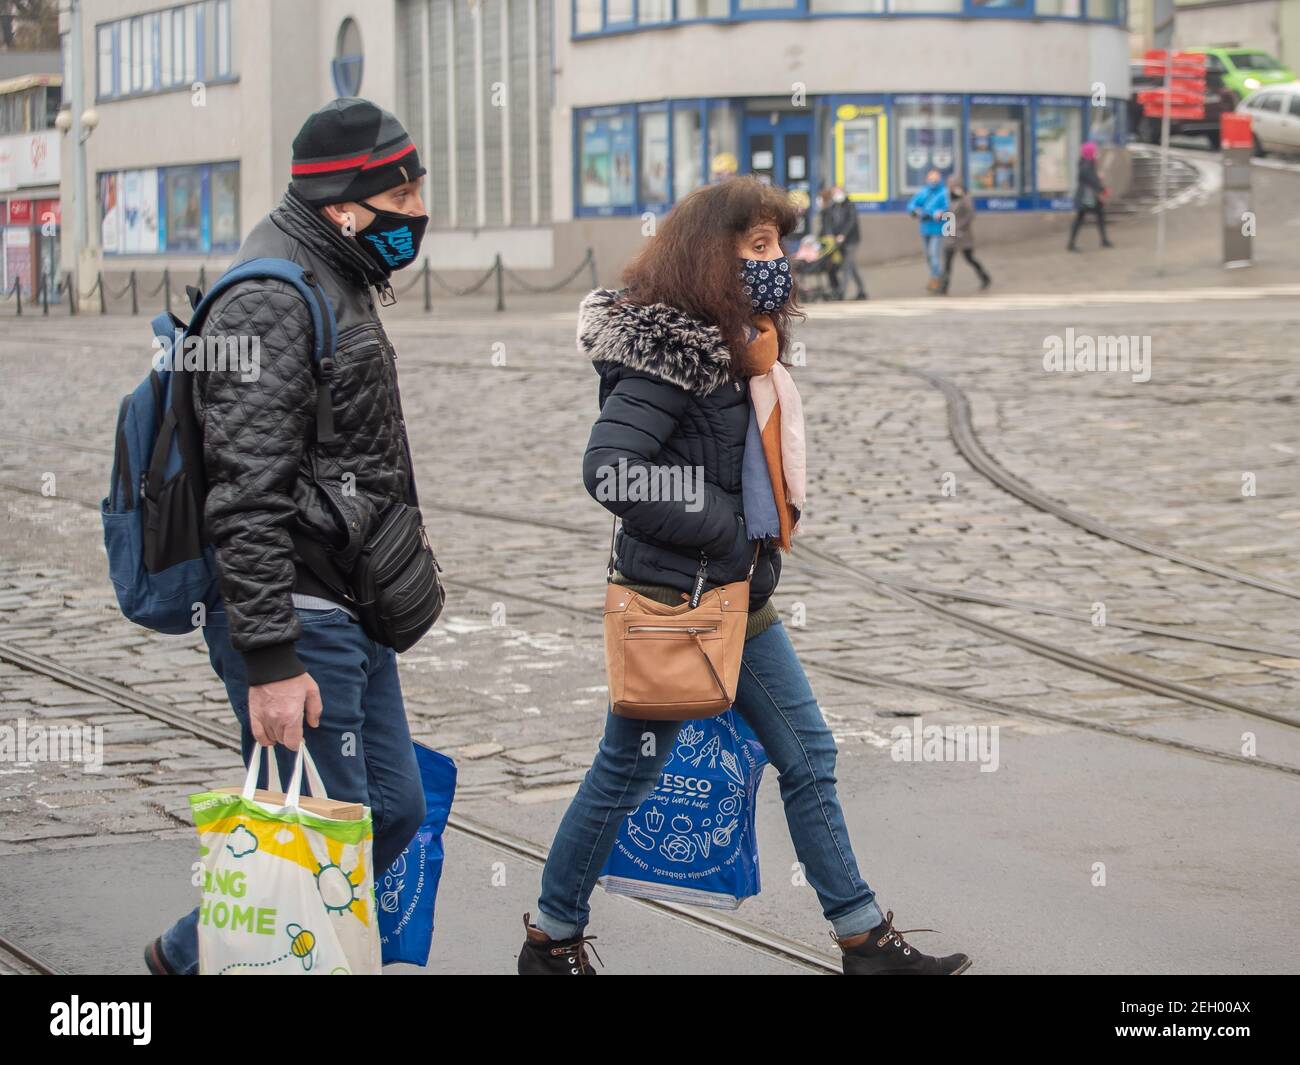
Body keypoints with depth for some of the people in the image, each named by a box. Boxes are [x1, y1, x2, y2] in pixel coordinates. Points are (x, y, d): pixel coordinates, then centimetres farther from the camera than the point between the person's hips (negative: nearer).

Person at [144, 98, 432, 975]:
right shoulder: (270, 302, -18)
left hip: (351, 613, 10)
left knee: (394, 808, 15)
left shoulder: (341, 284, 16)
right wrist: (269, 662, -27)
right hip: (298, 620, -10)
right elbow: (247, 494, -24)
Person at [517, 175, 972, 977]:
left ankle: (866, 938, 17)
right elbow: (609, 470, -26)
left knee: (809, 758, 11)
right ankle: (553, 941, 19)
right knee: (627, 773, 3)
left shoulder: (742, 343, 10)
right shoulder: (670, 347, -18)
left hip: (744, 597, 9)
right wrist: (720, 534, -19)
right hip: (676, 600, -9)